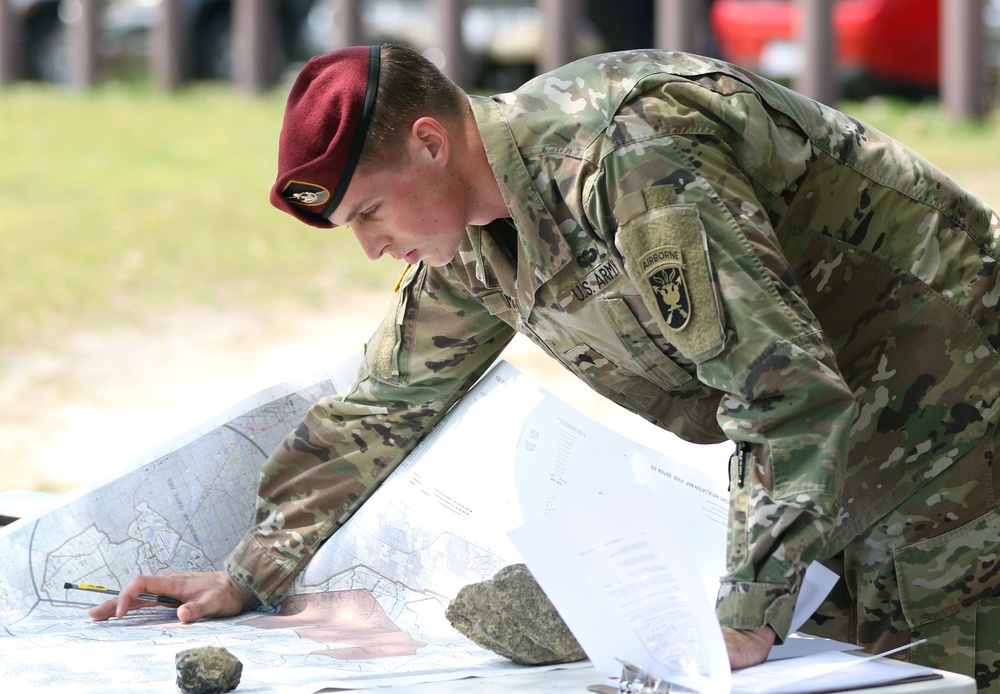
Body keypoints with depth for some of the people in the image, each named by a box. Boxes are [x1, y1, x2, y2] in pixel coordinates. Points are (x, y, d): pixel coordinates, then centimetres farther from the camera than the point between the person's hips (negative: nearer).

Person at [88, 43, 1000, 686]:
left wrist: (749, 617, -35)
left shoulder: (624, 160, -31)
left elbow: (786, 387, -35)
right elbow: (380, 409, 15)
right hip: (824, 457, 9)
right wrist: (249, 576, 15)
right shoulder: (471, 243, 0)